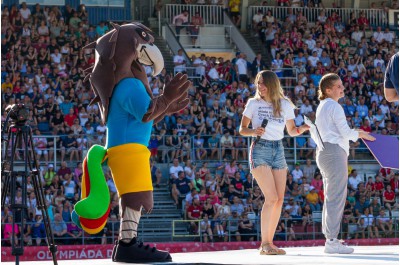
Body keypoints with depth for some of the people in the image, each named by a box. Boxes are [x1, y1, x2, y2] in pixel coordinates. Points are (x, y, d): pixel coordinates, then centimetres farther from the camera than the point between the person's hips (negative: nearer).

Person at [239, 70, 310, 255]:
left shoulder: (285, 105, 8)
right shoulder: (253, 103, 1)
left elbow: (291, 131, 14)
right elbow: (242, 129, 3)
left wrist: (302, 128, -8)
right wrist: (254, 132, -18)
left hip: (278, 150, 4)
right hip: (260, 151, -4)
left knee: (279, 200, 1)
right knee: (271, 197, -16)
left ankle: (269, 243, 10)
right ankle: (264, 244, -11)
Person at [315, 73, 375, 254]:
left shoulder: (322, 107, 18)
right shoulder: (334, 107, -11)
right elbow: (346, 133, -15)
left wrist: (357, 133, 21)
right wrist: (361, 135, 2)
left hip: (324, 152, 11)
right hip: (335, 153, -11)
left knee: (330, 197, 13)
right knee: (336, 197, -11)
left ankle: (330, 239, 15)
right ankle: (332, 241, -14)